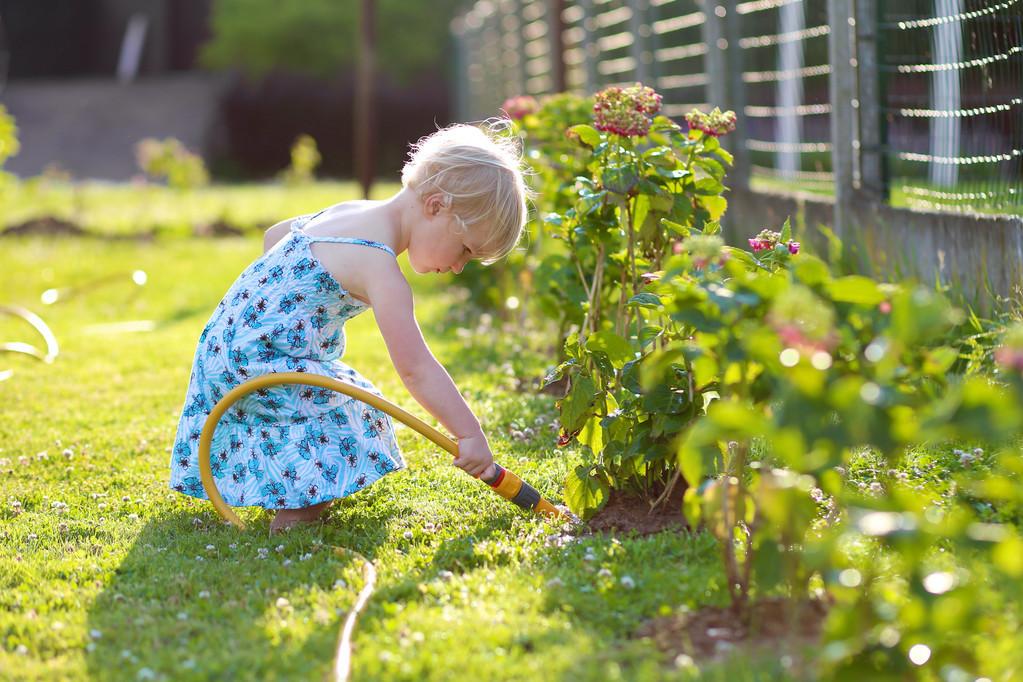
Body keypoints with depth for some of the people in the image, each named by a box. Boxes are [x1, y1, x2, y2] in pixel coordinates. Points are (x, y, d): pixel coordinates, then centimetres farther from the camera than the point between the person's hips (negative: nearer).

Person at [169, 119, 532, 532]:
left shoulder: (350, 213, 7)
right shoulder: (379, 268, -23)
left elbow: (274, 237, 24)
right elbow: (415, 367, -26)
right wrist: (470, 435, -24)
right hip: (256, 364, -10)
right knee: (346, 416, -16)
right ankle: (294, 514, -22)